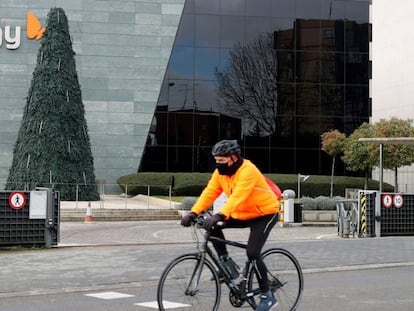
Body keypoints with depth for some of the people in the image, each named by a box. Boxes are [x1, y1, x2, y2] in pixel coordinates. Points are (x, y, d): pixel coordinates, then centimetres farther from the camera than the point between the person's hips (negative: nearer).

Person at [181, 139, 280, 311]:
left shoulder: (247, 171, -29)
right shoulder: (220, 172, -5)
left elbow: (237, 197, -41)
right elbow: (209, 192, -11)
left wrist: (219, 216, -52)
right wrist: (193, 213, -24)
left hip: (265, 214, -7)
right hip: (243, 214, 8)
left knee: (252, 253, -18)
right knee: (212, 226, -11)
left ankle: (267, 295, -3)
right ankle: (226, 263, 2)